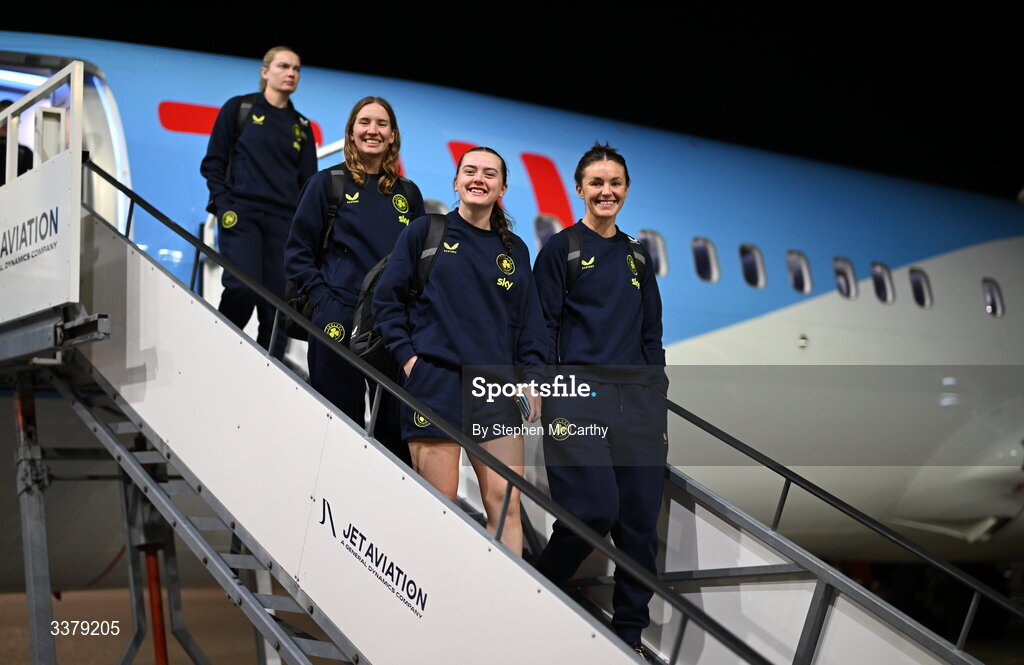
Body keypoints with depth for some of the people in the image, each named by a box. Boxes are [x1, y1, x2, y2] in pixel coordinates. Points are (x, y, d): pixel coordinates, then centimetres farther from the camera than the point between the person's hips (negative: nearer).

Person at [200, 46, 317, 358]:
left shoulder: (301, 127, 17)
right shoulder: (239, 108, 7)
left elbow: (309, 181, 17)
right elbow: (213, 162, 5)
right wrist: (222, 204, -8)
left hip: (284, 220, 4)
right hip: (242, 212, -3)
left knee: (278, 298, -3)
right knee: (242, 287, -21)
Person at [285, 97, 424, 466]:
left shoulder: (408, 194, 13)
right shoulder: (328, 183, 3)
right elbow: (297, 252, 2)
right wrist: (322, 298, -9)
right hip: (339, 323, -3)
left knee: (395, 428, 5)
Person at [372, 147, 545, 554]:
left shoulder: (515, 251, 16)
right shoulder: (425, 232, 6)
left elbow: (530, 322, 17)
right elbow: (387, 299, 6)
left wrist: (531, 379, 7)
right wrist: (407, 355, -4)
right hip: (435, 381, -3)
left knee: (505, 502, -4)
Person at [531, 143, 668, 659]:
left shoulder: (637, 257, 19)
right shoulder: (560, 249, 4)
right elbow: (543, 328, -1)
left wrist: (657, 399, 12)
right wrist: (546, 396, -10)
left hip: (638, 397, 5)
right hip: (580, 392, -5)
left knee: (640, 519, 1)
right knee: (595, 509, -16)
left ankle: (630, 634, 12)